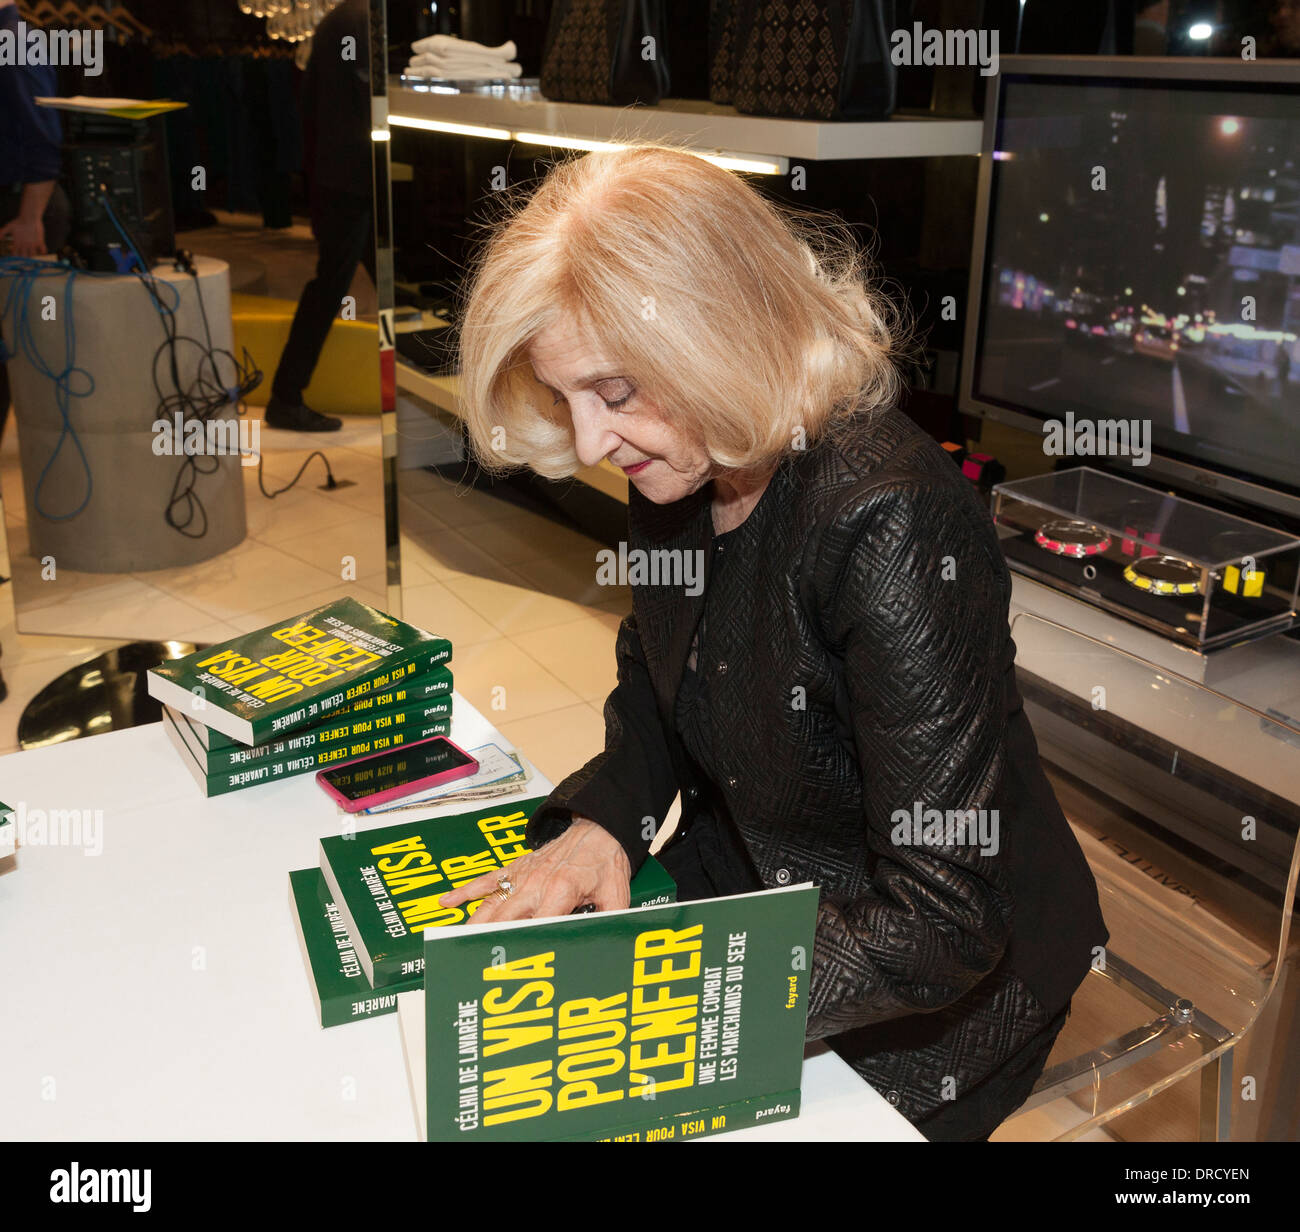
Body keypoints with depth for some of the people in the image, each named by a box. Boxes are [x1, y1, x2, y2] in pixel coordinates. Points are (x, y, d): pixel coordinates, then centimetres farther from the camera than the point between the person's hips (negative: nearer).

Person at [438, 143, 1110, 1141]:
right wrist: (600, 825, -10)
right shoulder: (679, 472, -7)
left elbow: (940, 926, -30)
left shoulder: (889, 524, -32)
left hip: (947, 987, -6)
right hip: (746, 890, 7)